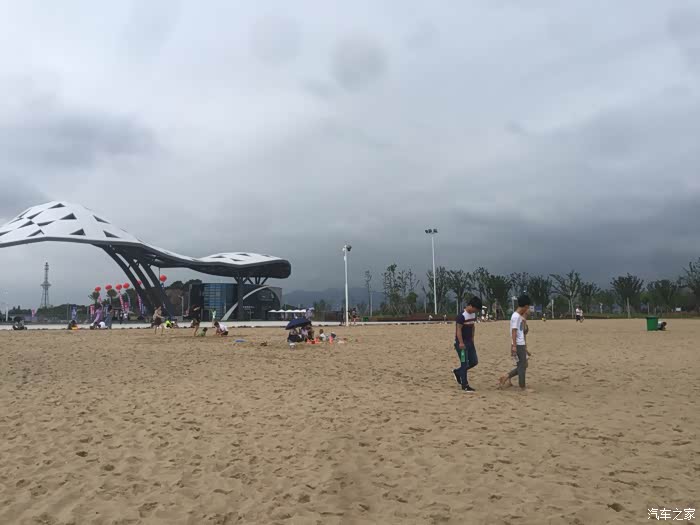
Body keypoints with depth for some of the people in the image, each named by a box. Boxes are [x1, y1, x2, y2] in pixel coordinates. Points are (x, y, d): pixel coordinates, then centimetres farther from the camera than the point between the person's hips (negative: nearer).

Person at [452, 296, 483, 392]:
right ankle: (464, 385, 7)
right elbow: (458, 330, -21)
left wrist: (472, 338, 13)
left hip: (469, 341, 8)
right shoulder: (462, 316, -20)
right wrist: (461, 343, -22)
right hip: (461, 343, -8)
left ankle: (457, 372, 27)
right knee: (465, 363, -3)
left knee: (474, 361, 9)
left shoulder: (473, 314, 6)